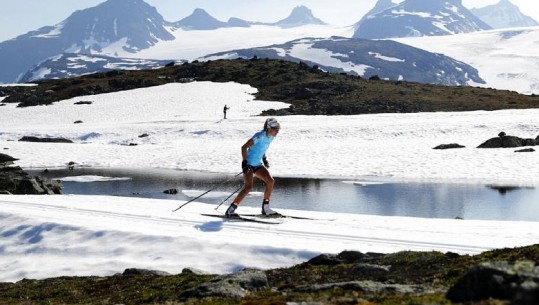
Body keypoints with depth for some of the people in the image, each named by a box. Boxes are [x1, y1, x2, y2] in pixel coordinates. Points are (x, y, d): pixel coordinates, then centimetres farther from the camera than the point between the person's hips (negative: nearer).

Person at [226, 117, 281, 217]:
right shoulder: (260, 136, -22)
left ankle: (265, 208, 9)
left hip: (257, 164, 9)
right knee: (249, 187, -21)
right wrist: (244, 162, -26)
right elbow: (244, 147, -21)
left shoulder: (271, 137, 3)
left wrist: (264, 159, 21)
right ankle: (231, 209, -15)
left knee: (270, 181, -2)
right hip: (248, 164, -8)